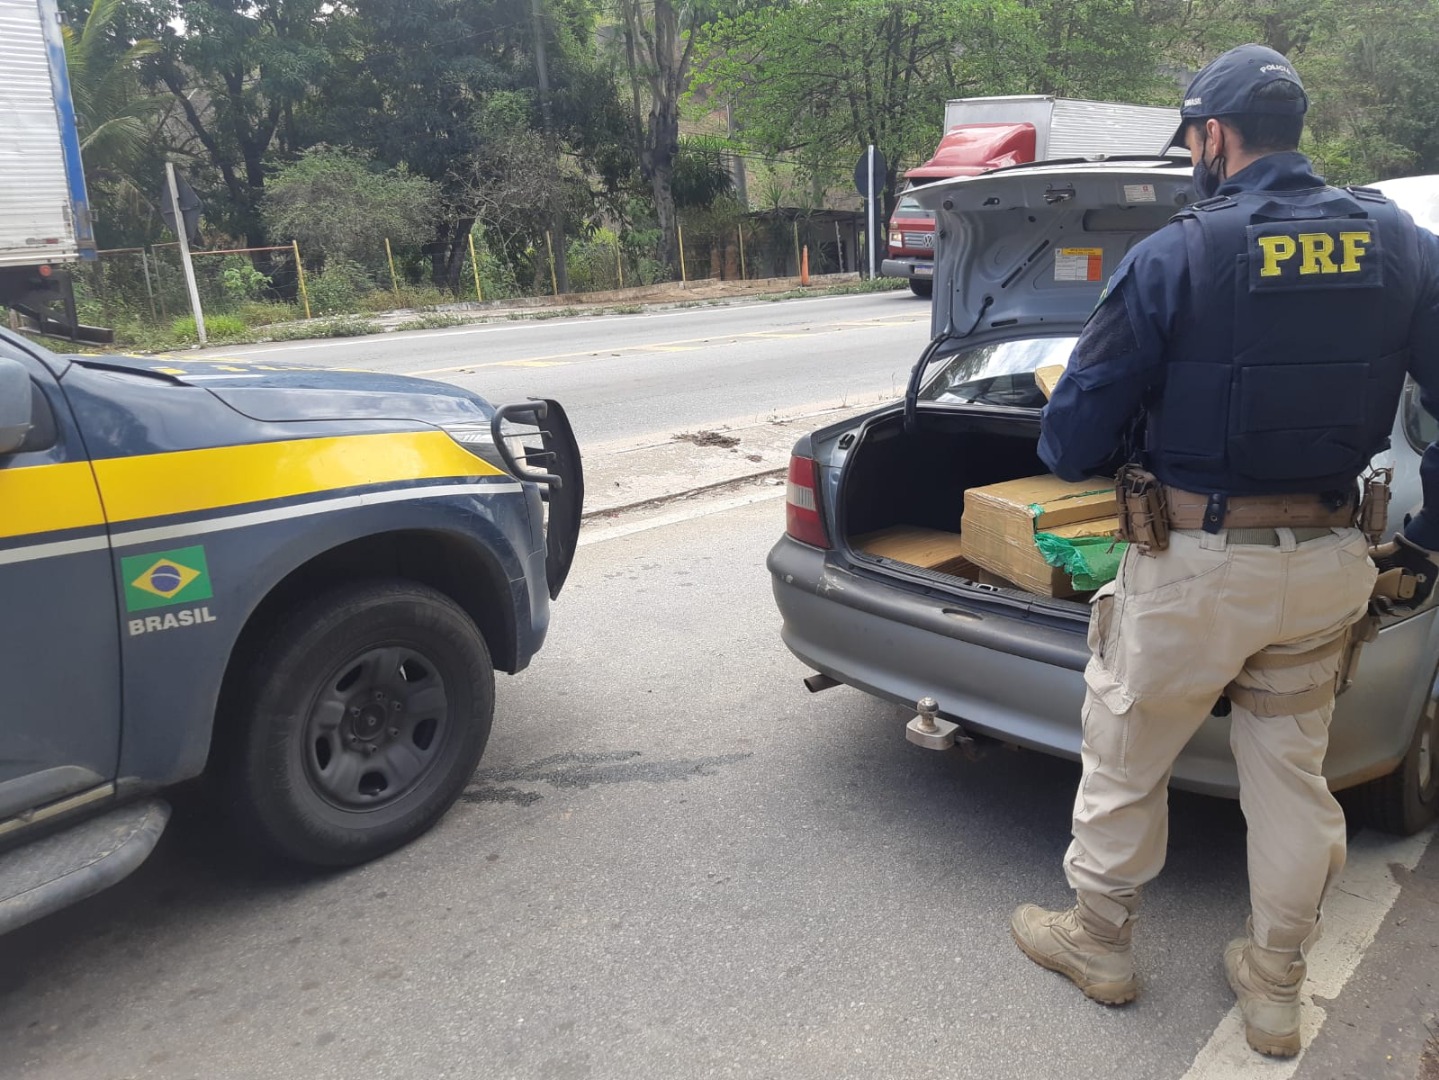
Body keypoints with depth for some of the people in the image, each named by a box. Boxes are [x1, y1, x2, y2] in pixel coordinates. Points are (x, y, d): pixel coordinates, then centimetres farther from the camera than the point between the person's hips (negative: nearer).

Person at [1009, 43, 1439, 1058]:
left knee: (1124, 755, 14)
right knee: (1292, 768, 19)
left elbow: (1077, 431, -10)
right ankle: (1276, 990, 34)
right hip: (1326, 564, 6)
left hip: (1196, 563, -5)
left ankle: (1098, 941, 34)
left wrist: (1079, 457, 13)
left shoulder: (1174, 255, -14)